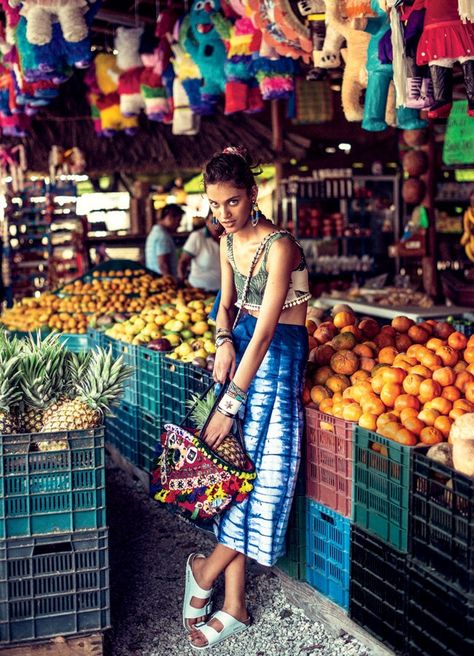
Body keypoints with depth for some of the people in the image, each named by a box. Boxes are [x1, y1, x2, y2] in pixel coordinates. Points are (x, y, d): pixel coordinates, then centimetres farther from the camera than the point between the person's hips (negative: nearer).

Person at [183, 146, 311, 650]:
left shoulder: (278, 246, -20)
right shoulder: (228, 241, 6)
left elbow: (266, 329, -24)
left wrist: (229, 404, -23)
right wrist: (223, 341, -7)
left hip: (279, 352, -7)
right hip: (243, 345, 7)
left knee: (259, 467, -7)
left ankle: (205, 571, 15)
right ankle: (234, 607, 12)